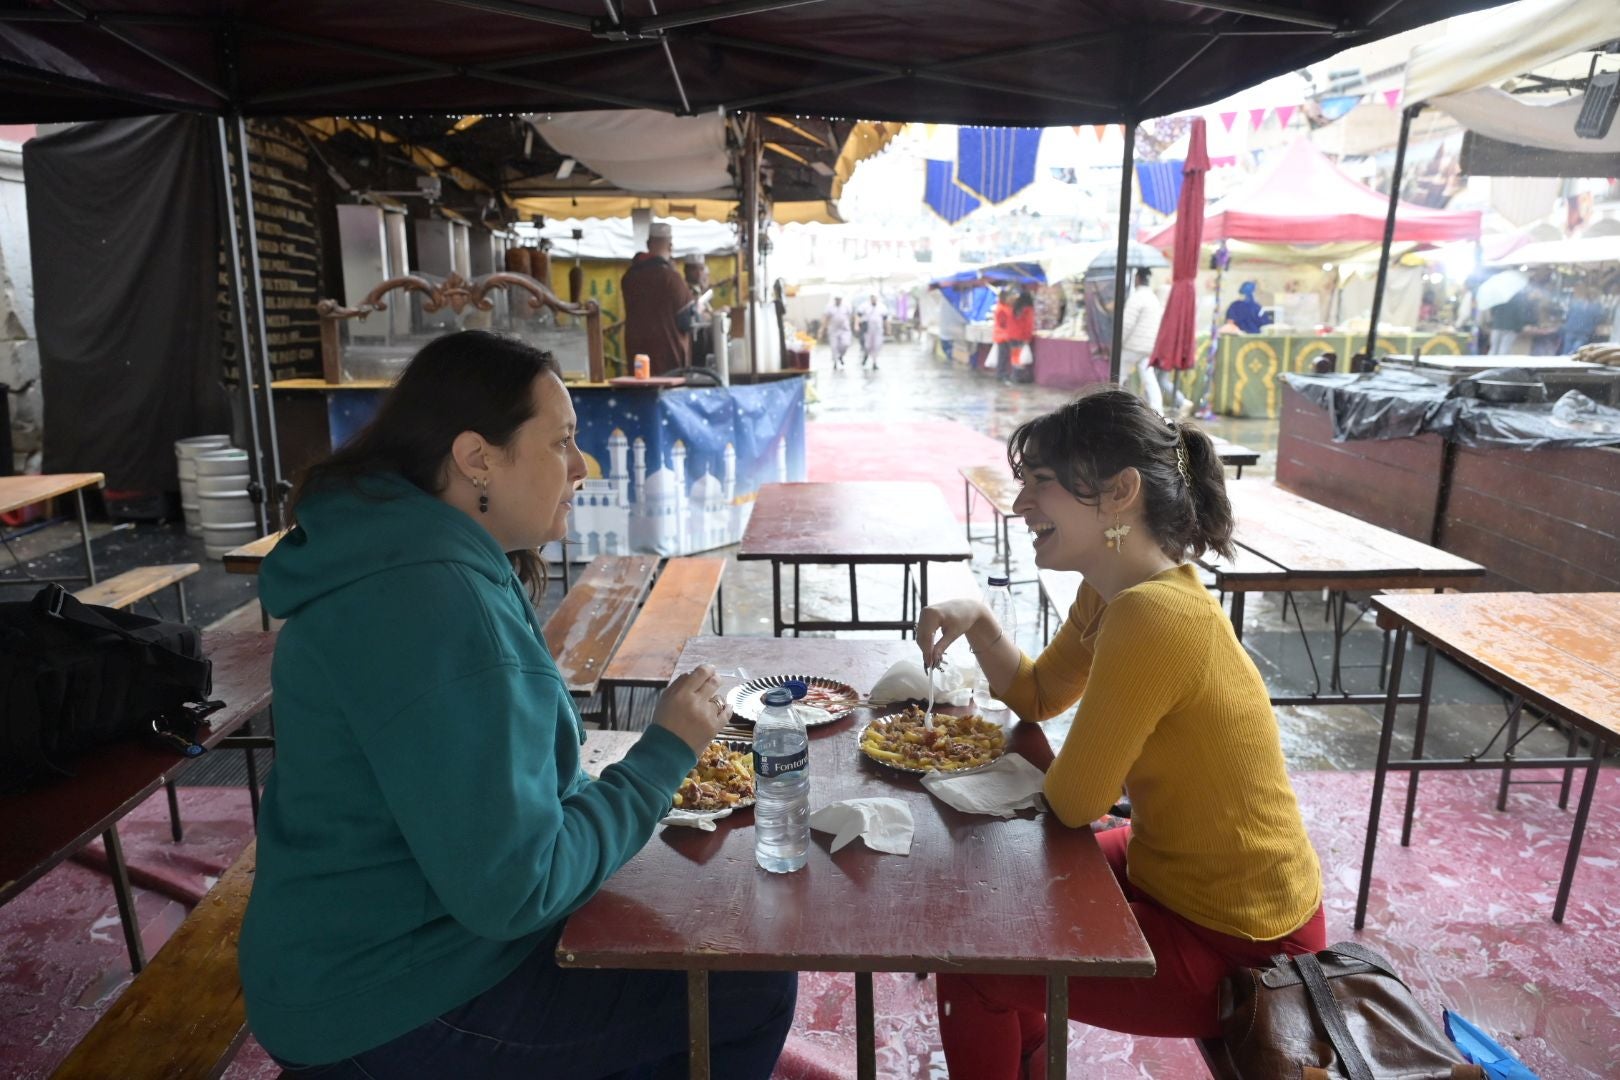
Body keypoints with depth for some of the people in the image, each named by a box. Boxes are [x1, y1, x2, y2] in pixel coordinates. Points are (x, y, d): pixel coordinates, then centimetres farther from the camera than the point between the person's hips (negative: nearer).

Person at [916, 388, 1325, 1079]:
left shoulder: (1150, 618, -32)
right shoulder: (1112, 590, -3)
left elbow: (1073, 803, -24)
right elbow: (1038, 695, 9)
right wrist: (976, 623, -7)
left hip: (1237, 944, -8)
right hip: (1172, 866, 9)